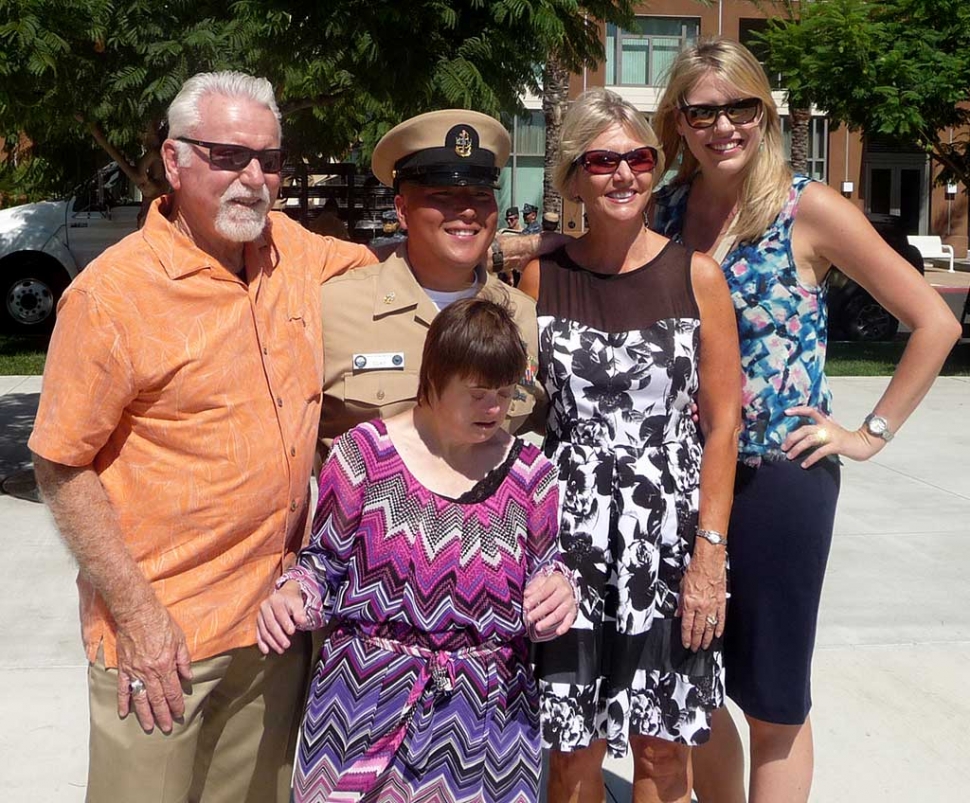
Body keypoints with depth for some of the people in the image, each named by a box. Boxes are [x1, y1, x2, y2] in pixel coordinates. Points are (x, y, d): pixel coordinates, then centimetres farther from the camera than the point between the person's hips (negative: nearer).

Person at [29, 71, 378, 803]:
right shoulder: (112, 294, -15)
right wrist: (136, 613, -14)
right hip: (162, 632, -5)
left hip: (279, 617, 5)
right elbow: (62, 469, -11)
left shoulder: (296, 251, 1)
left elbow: (372, 264, 23)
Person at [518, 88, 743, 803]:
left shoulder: (697, 275, -1)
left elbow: (722, 423, -1)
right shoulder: (542, 277, 3)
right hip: (570, 535, 1)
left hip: (671, 530, 0)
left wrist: (710, 552, -7)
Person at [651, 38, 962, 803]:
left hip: (779, 476, -4)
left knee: (773, 698, 10)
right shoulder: (665, 210, 3)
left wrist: (873, 433, -8)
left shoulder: (808, 209, -9)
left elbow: (936, 322, -7)